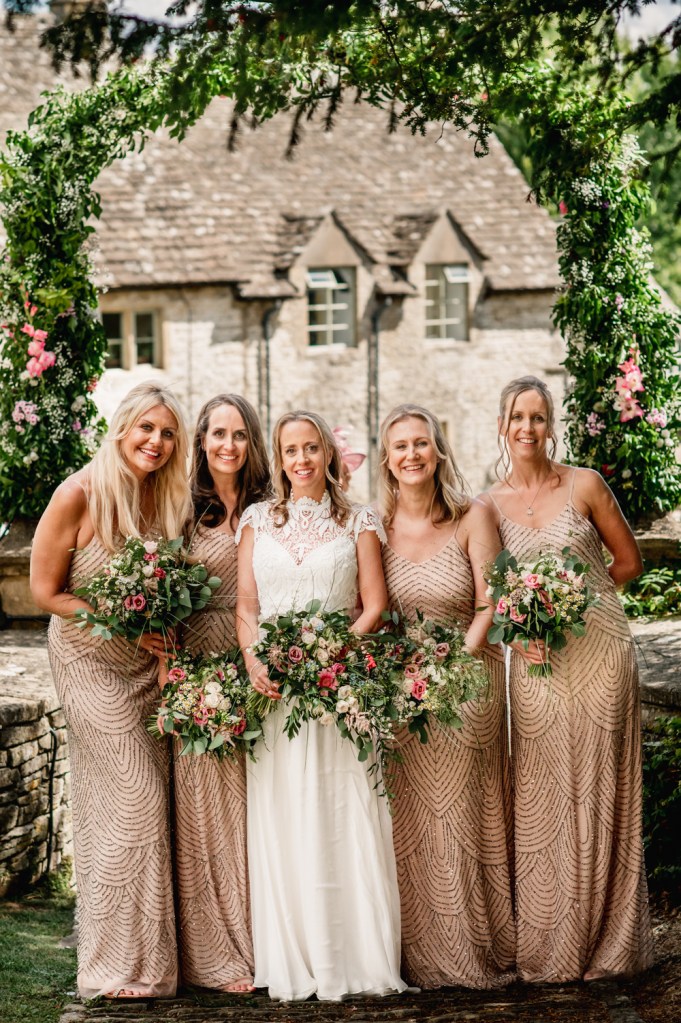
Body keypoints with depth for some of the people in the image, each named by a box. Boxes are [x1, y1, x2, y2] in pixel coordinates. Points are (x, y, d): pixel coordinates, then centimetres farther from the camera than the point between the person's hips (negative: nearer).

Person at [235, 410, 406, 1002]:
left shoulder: (357, 521, 9)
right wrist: (254, 662, -10)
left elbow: (375, 603, 1)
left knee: (344, 816, -4)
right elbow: (246, 604, 8)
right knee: (281, 820, 0)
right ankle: (294, 965, 5)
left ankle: (353, 959, 2)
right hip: (274, 685, 2)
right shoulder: (258, 520, 14)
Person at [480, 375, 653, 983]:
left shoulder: (585, 485, 1)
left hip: (599, 648, -1)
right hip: (536, 659, 2)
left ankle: (605, 943, 15)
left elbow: (629, 561, 7)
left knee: (599, 789, 3)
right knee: (541, 799, 2)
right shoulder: (490, 505, 6)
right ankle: (549, 946, 13)